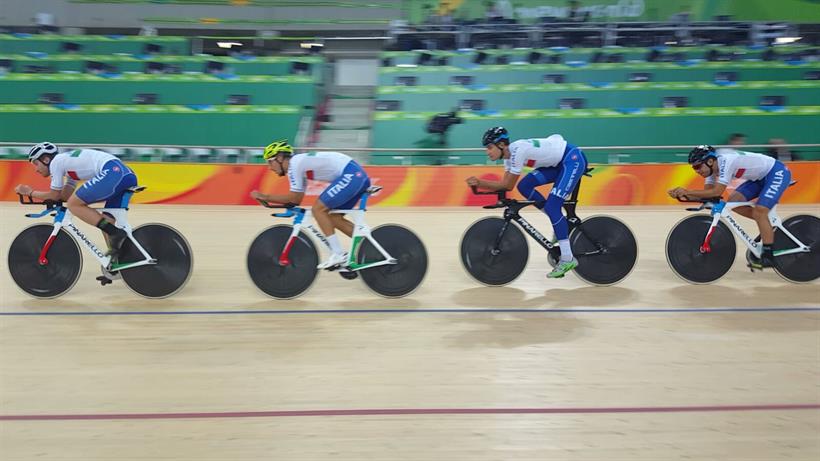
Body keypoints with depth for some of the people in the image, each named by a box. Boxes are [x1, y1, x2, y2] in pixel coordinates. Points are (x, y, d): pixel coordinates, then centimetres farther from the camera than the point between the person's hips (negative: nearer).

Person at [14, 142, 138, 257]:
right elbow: (66, 195, 28)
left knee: (73, 204, -3)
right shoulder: (68, 162, 33)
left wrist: (30, 193, 23)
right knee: (105, 221, 15)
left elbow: (55, 195, 10)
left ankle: (115, 233, -12)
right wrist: (32, 191, 28)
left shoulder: (56, 161, 7)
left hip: (112, 172, -9)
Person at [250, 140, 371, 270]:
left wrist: (265, 197, 1)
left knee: (318, 209, -7)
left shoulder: (294, 163, -6)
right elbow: (296, 199, 20)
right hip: (358, 175, 10)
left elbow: (295, 198, -6)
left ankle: (338, 254, -6)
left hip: (350, 175, -10)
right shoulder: (300, 164, 21)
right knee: (334, 218, 13)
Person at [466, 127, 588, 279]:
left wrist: (480, 182, -22)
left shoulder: (518, 150, -26)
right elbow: (505, 185, 0)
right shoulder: (509, 154, 2)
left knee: (551, 207, -17)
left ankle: (568, 259, -13)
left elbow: (508, 185, -22)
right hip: (558, 162, 9)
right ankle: (559, 222, 9)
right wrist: (479, 184, -12)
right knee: (524, 186, -4)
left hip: (573, 159, -9)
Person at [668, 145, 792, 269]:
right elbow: (707, 193, -7)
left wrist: (687, 192, -34)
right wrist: (683, 194, -21)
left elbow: (717, 192, -36)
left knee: (759, 211, -20)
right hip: (761, 177, 9)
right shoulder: (713, 167, -3)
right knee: (733, 200, -4)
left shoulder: (725, 161, -30)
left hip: (778, 172, -9)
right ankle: (766, 225, 11)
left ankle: (768, 256, -10)